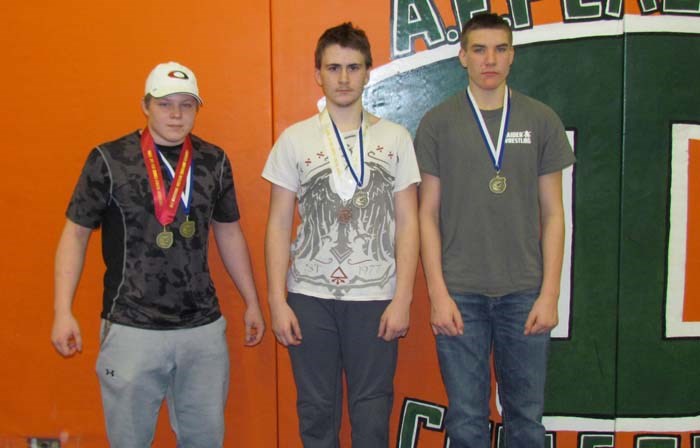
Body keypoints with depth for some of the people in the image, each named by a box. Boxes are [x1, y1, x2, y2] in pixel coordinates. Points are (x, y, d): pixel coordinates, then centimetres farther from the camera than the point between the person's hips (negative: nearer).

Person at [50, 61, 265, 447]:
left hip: (203, 327, 3)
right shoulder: (109, 160, -4)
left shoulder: (213, 161, 6)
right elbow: (76, 233, 0)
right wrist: (63, 312, -6)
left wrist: (251, 302, 17)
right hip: (131, 328, -3)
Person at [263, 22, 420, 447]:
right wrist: (278, 301, -2)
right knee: (316, 410, 9)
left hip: (376, 297, 0)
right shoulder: (294, 139, 3)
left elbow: (407, 223, 2)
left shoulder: (395, 138, 3)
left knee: (372, 412, 6)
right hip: (310, 296, 1)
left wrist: (402, 298, -4)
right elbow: (279, 226, 3)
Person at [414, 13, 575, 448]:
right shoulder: (438, 123, 2)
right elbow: (428, 213, 2)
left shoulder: (541, 120, 5)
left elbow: (552, 213, 6)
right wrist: (438, 293, -5)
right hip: (460, 294, -1)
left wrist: (550, 294, -1)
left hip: (525, 293, 1)